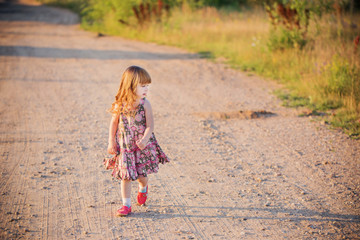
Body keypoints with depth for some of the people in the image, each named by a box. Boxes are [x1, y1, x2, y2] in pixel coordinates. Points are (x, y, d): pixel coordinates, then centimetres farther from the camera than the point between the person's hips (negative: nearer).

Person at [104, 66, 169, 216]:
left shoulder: (145, 104, -10)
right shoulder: (120, 105, -9)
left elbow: (150, 125, -12)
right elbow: (114, 123, 2)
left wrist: (145, 139, -28)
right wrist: (111, 142, 1)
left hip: (143, 145, 0)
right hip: (125, 146, 0)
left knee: (142, 174, 8)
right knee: (125, 175, 2)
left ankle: (143, 189, 44)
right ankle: (126, 205, 15)